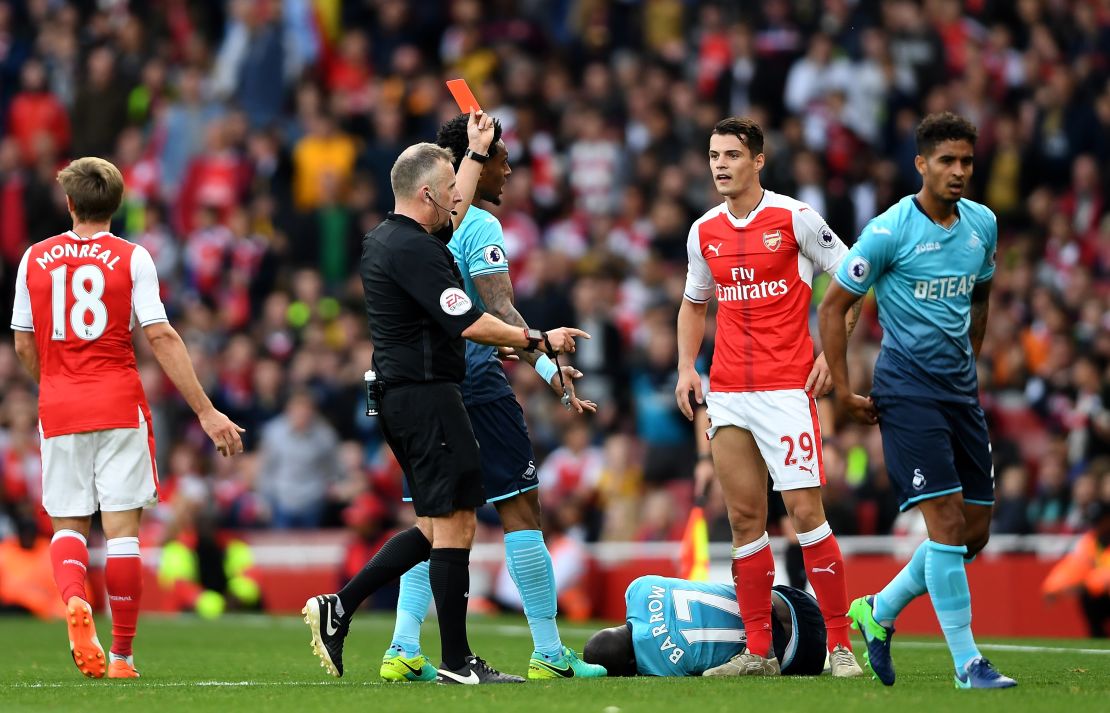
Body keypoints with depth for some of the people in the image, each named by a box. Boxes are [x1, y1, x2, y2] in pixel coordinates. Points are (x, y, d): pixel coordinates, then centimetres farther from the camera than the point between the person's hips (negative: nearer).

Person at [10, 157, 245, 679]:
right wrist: (206, 412, -5)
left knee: (67, 525, 9)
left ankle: (74, 600, -22)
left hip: (58, 410, 2)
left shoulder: (36, 259, 6)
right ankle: (121, 654, 3)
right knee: (121, 526, 2)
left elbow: (24, 346, 11)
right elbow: (161, 338, -7)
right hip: (119, 405, -2)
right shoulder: (131, 258, -1)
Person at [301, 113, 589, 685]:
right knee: (453, 524, -5)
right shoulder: (412, 249, -17)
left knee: (435, 526, 15)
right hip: (426, 395, -10)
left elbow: (450, 218, 35)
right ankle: (456, 662, -2)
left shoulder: (385, 239, 14)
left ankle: (338, 607, 12)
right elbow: (470, 323, -21)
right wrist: (538, 340, -10)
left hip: (400, 396, 10)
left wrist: (476, 153, 42)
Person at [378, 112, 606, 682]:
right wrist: (547, 366, -30)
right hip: (474, 384, -8)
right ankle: (548, 652, -2)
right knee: (520, 509, -2)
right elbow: (500, 313, -22)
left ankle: (404, 650, 0)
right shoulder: (478, 226, -11)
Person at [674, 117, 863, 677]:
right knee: (743, 519, 4)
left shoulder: (794, 217, -5)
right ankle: (758, 652, 8)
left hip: (786, 387, -5)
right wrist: (686, 366, 11)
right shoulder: (704, 231, 10)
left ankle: (840, 644, -3)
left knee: (805, 511, -10)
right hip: (726, 392, 5)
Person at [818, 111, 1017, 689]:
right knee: (947, 521, -14)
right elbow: (832, 305, -5)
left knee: (975, 531, 6)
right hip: (907, 390, -7)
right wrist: (843, 392, -6)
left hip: (960, 391, 7)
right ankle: (967, 663, -9)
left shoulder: (983, 224, 6)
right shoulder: (889, 231, -11)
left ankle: (878, 612, 26)